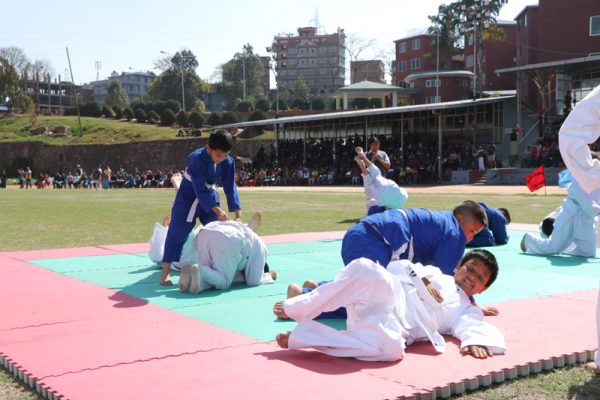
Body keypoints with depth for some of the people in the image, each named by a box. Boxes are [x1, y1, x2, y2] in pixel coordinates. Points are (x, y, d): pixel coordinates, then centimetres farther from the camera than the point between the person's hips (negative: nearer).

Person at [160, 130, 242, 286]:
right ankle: (166, 271, 3)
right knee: (177, 232, -6)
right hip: (189, 195, -5)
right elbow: (200, 189, -33)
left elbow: (230, 188, -12)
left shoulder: (228, 162, -17)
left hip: (210, 194, 5)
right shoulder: (196, 158, -33)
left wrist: (238, 214, -21)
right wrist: (217, 210, -40)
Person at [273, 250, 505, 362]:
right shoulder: (434, 273, 29)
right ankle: (299, 308, -22)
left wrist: (475, 340, -21)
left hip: (394, 327, 0)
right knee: (368, 270, -36)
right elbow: (397, 267, 19)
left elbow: (474, 327, 2)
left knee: (392, 347, -40)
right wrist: (421, 280, 4)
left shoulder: (466, 312, 24)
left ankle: (300, 336, -27)